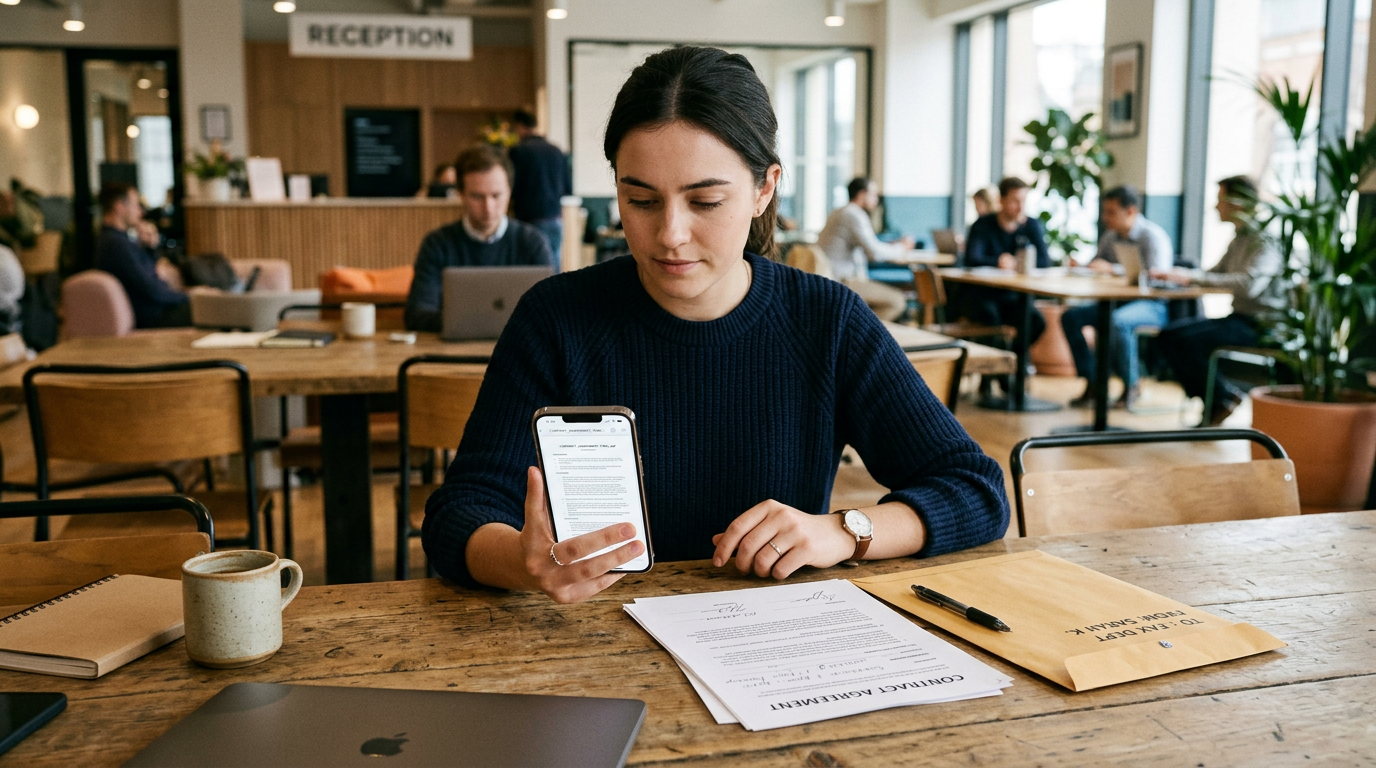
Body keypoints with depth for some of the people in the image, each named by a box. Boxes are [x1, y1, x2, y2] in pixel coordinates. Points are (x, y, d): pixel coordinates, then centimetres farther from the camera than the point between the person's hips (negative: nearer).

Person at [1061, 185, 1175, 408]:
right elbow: (1095, 268, 21)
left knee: (1118, 321, -38)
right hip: (1119, 300, 8)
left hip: (1153, 305, -8)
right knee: (1071, 316, -11)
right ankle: (1091, 383, -7)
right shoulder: (1110, 237, 10)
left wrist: (1112, 270, -30)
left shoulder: (1153, 236, -12)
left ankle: (1131, 386, -17)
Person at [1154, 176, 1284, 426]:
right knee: (1169, 335, -6)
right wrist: (1174, 275, 6)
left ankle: (1224, 397, -5)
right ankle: (1213, 403, -1)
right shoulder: (1239, 238, 16)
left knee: (1184, 338, -25)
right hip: (1239, 318, 9)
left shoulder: (1265, 241, -15)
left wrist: (1195, 276, -31)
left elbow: (1249, 284, -30)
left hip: (1261, 326, -9)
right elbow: (1215, 274, 23)